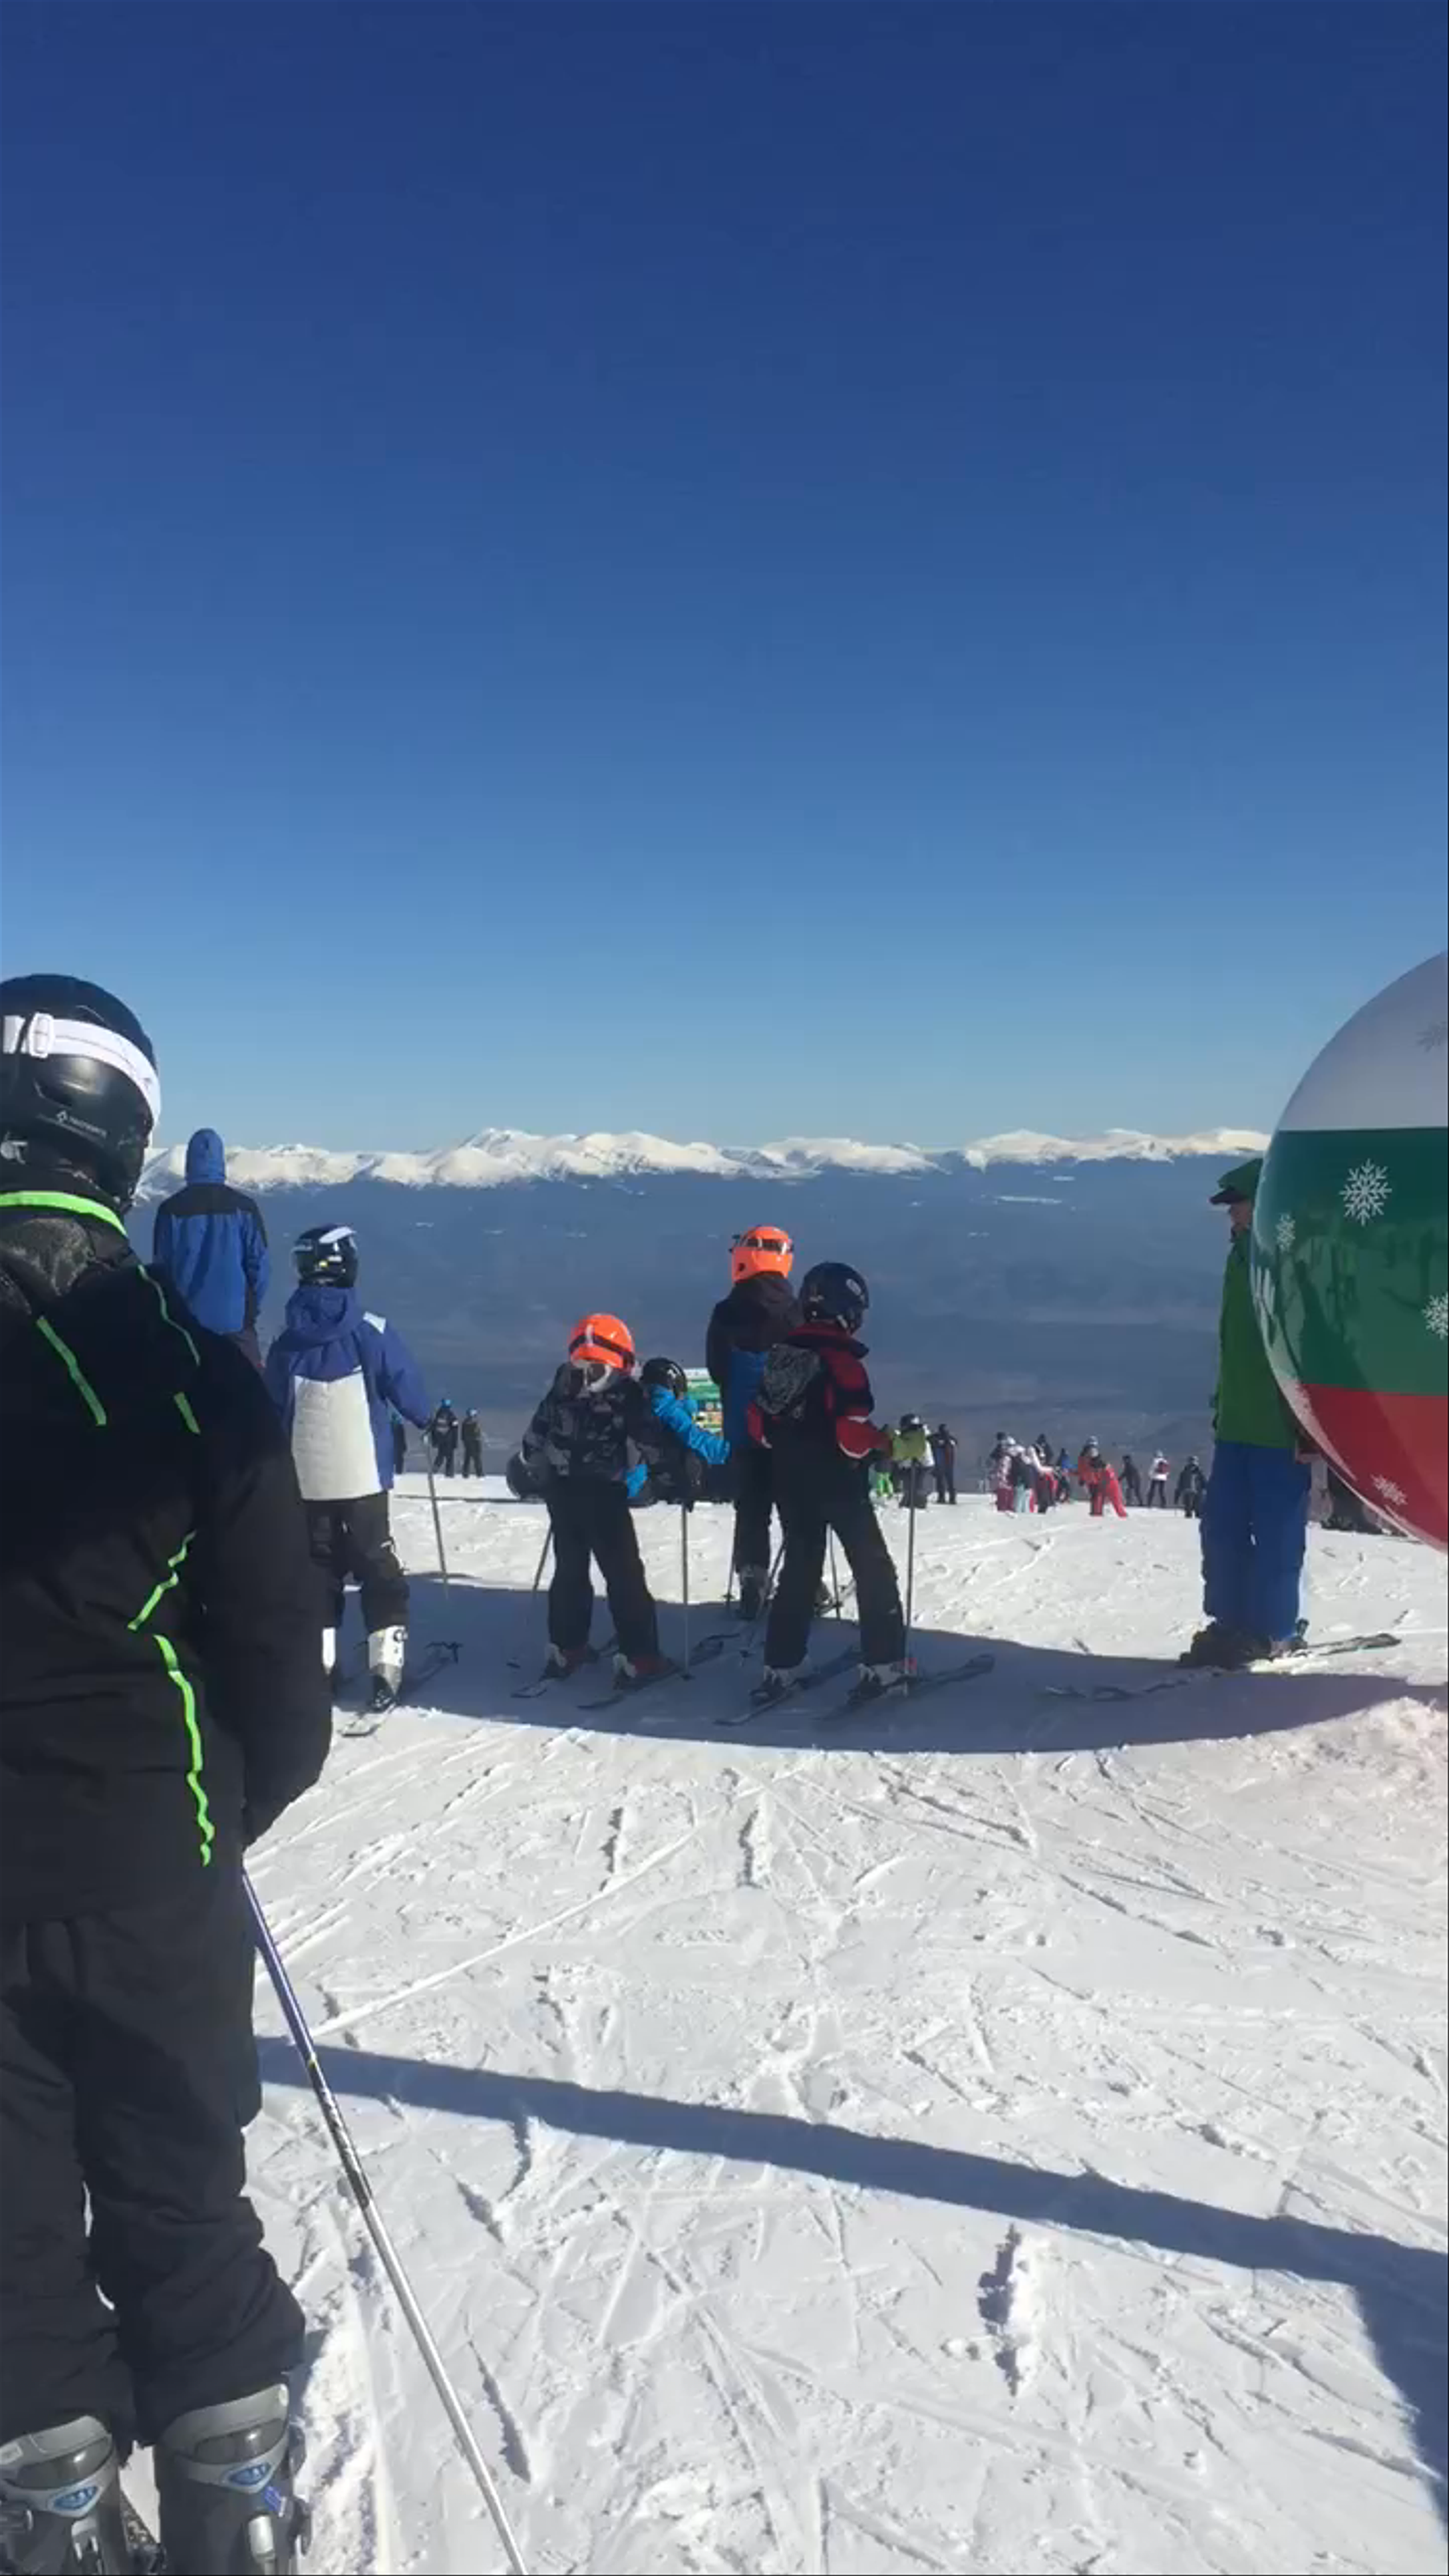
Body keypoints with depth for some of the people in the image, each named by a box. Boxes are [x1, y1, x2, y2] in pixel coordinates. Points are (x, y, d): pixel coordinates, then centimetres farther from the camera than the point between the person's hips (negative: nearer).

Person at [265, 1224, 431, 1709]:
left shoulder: (287, 1342, -1)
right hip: (362, 1475, -3)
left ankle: (318, 1663, 15)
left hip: (305, 1479, 3)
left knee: (318, 1566, 15)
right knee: (376, 1565, 7)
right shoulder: (373, 1333, -12)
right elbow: (406, 1391, -6)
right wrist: (433, 1422, 15)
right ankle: (386, 1661, 1)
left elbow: (273, 1413, 8)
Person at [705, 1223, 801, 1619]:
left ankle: (752, 1585, 7)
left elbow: (717, 1371, 3)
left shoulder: (726, 1316, -8)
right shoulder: (796, 1313, -11)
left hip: (744, 1430, 1)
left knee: (751, 1510, 10)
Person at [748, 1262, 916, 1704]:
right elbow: (854, 1435, -23)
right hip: (839, 1485, -7)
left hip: (791, 1485, 7)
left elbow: (759, 1422, 9)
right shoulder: (841, 1360, -17)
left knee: (798, 1571, 15)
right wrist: (900, 1448, -9)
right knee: (874, 1570, 6)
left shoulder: (779, 1355, 4)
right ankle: (882, 1665, 6)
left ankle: (780, 1668, 14)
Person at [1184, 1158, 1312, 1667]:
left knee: (1276, 1533, 0)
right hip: (1237, 1424, 8)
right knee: (1222, 1526, 9)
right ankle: (1232, 1622, 20)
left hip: (1282, 1428, -8)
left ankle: (1273, 1633, 12)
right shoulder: (1243, 1256, 14)